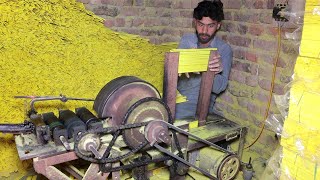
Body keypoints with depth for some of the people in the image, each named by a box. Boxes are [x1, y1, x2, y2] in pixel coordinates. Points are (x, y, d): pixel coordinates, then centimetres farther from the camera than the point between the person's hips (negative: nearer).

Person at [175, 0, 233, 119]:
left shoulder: (224, 49, -5)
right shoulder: (186, 40, 3)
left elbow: (219, 88, -11)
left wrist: (214, 74, -33)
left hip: (200, 102, -3)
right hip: (178, 94, 4)